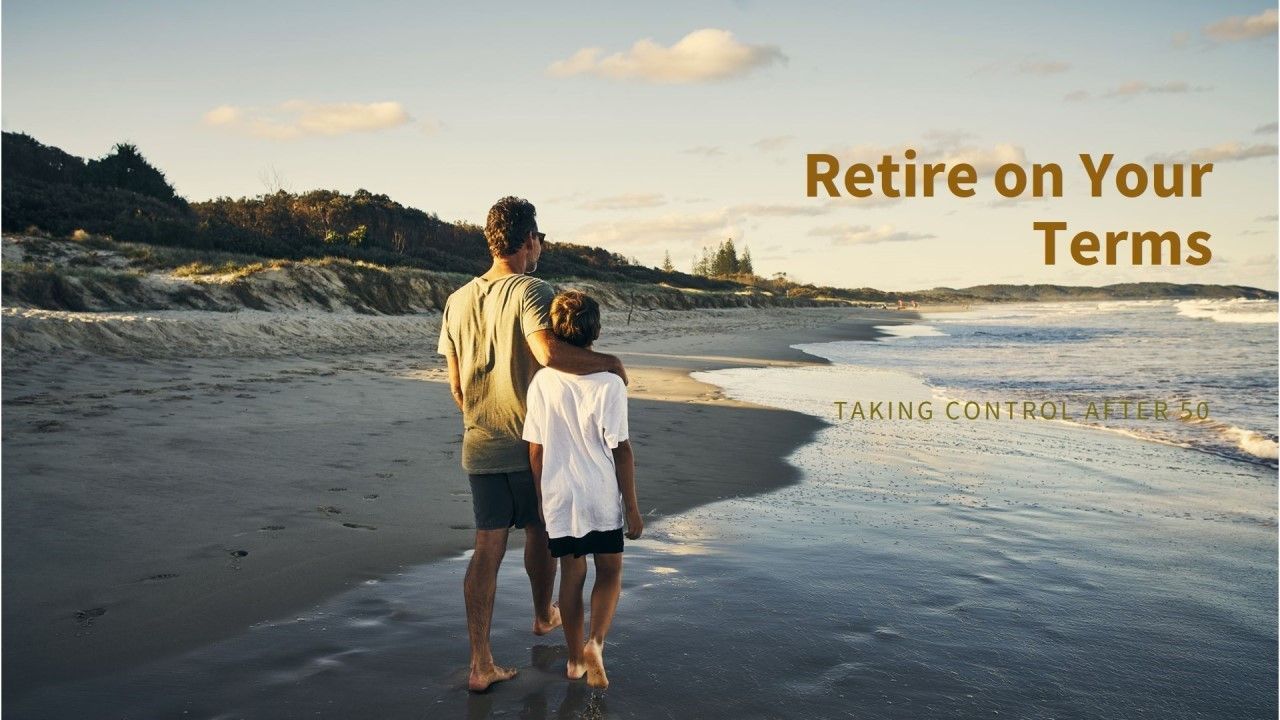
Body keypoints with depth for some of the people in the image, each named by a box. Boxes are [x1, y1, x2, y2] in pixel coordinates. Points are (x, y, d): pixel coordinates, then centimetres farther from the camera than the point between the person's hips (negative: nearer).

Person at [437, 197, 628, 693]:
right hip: (532, 442, -4)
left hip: (480, 446, 4)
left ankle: (480, 664, 3)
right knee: (539, 532, 19)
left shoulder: (458, 300, 5)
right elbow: (548, 352, -33)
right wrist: (608, 364, -21)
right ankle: (543, 617, 42)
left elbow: (456, 385, 10)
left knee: (487, 546, 6)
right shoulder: (532, 292, -14)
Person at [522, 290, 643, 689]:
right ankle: (595, 641, -4)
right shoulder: (609, 384, -15)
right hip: (602, 496, -2)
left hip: (558, 498, 2)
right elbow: (621, 451, -10)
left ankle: (575, 658, 24)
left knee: (571, 574, 15)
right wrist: (633, 506, -1)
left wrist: (540, 497, 13)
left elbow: (535, 450, -1)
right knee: (610, 571, 15)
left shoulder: (542, 382, -7)